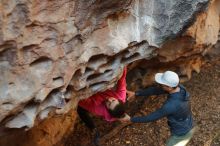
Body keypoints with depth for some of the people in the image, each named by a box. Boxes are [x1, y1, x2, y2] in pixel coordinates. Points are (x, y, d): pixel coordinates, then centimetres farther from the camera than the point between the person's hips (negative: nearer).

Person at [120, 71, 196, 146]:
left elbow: (151, 118, -29)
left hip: (181, 134, -8)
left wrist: (130, 119, -18)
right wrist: (135, 93, -10)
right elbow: (155, 90, -7)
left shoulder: (170, 105, -41)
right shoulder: (180, 88, -15)